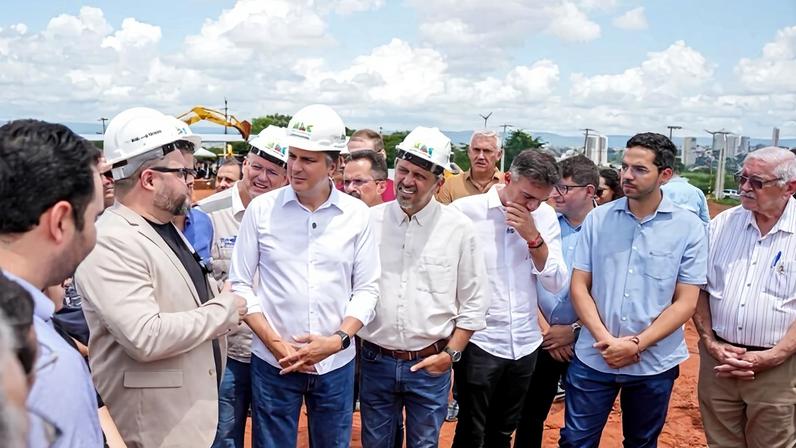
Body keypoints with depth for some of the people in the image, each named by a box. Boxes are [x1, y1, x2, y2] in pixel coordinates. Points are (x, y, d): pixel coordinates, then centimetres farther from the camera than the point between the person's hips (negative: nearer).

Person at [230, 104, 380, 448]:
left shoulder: (357, 214, -1)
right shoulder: (261, 209, -3)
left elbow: (367, 288, 1)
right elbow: (240, 284, -1)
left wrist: (338, 339, -13)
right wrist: (275, 343, -10)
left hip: (336, 363, 1)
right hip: (273, 361, -1)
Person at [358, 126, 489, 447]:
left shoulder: (458, 229, -6)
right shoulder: (369, 221, -3)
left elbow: (473, 302, -1)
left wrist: (451, 353, -5)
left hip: (430, 364, -1)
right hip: (376, 360, 1)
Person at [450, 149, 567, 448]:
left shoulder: (545, 216, 1)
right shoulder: (465, 210, -12)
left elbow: (556, 283, -2)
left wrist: (533, 236, -14)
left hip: (525, 344, 4)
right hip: (478, 342, -4)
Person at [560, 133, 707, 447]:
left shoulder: (689, 228, -6)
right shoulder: (597, 219, -2)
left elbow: (685, 302, -7)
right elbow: (579, 286, -2)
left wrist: (636, 344, -15)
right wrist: (605, 339, -14)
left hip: (654, 363, 0)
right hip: (593, 358, 1)